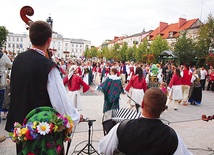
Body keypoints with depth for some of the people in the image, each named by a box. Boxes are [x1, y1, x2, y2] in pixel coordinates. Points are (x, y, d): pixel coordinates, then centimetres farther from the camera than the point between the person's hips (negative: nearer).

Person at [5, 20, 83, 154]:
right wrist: (76, 117, -9)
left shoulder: (18, 59, -2)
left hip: (19, 122, 6)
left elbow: (17, 90, 10)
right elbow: (61, 99, -22)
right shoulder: (48, 66, -24)